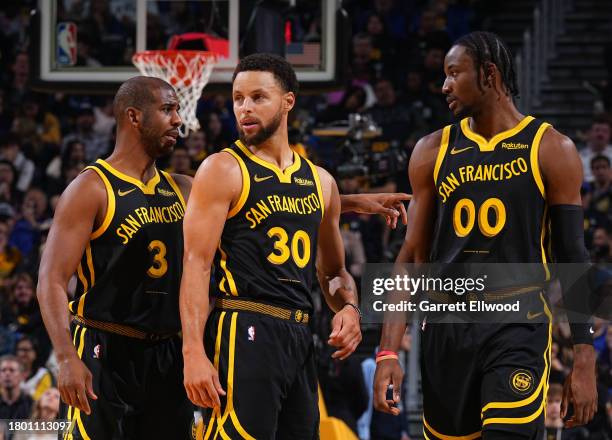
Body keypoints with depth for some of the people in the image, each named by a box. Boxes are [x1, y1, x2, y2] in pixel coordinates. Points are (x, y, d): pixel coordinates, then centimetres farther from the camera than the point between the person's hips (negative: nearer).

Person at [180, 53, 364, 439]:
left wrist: (349, 308, 3)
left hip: (299, 336, 7)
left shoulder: (320, 182, 17)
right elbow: (197, 263, -10)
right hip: (244, 334, -7)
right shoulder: (223, 170, -2)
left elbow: (334, 272, 27)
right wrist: (194, 352, -21)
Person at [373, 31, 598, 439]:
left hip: (518, 328, -4)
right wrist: (388, 352, -1)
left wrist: (585, 361, -5)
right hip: (445, 327, 4)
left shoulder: (551, 150, -1)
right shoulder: (433, 152, 8)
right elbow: (413, 255, 8)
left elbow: (574, 257, 0)